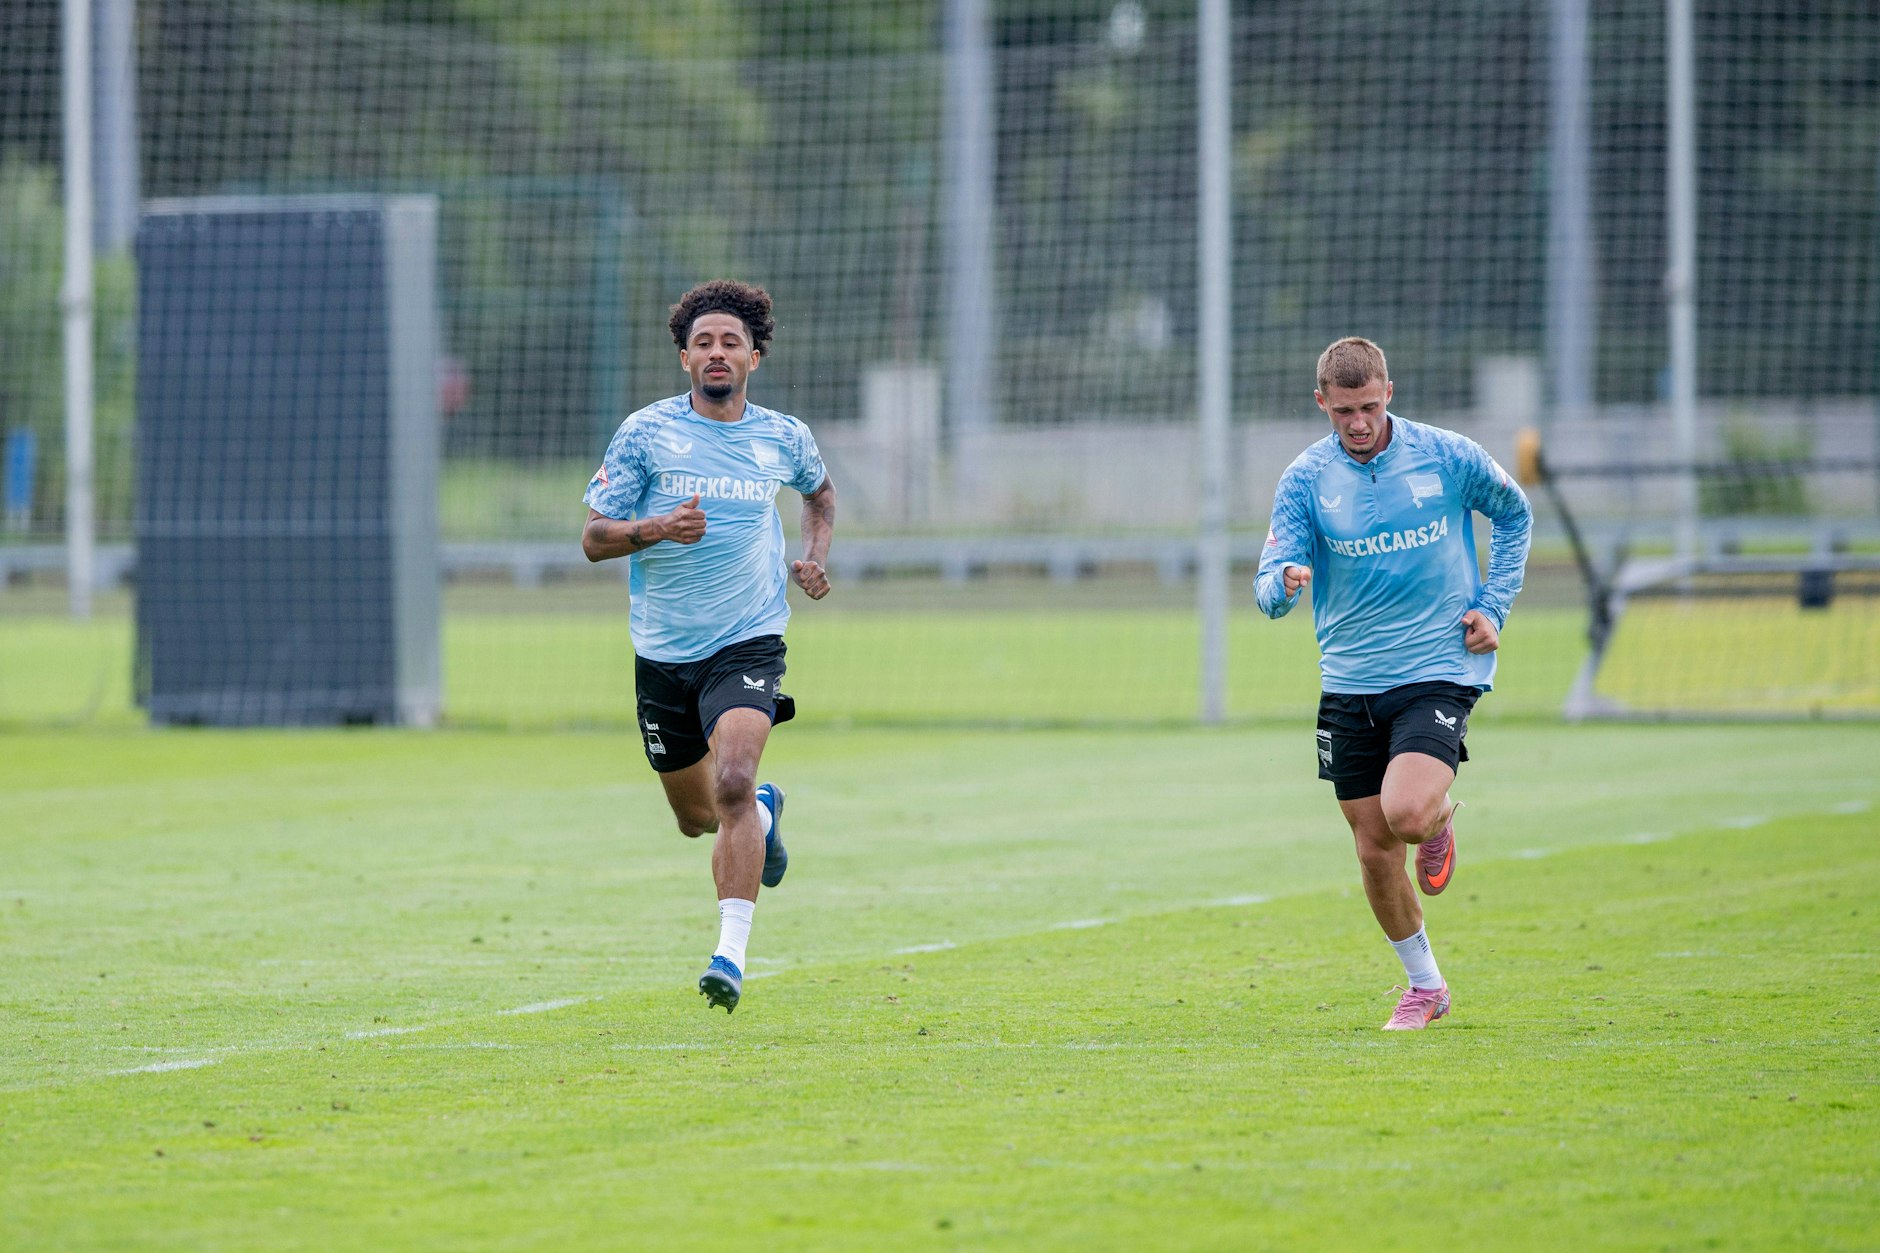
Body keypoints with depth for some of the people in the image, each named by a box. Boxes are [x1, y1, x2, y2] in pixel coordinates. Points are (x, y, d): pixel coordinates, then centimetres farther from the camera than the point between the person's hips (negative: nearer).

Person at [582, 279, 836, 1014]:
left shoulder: (783, 438, 3)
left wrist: (815, 556, 8)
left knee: (732, 783, -25)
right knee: (695, 816, 14)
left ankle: (731, 954, -26)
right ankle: (764, 813, 50)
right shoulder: (646, 433, -4)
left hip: (748, 643, -1)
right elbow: (594, 539, -4)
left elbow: (820, 490, 27)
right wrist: (657, 528, -24)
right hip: (663, 652, 1)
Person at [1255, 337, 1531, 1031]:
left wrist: (1493, 608, 3)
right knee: (1374, 850, 5)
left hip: (1437, 670, -3)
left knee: (1406, 814, -25)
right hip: (1350, 684, 3)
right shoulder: (1306, 479, -4)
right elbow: (1269, 587, -10)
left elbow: (1514, 515, 13)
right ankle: (1424, 986, 25)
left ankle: (1440, 821, 14)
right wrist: (1284, 582, -34)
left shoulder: (1448, 456, -6)